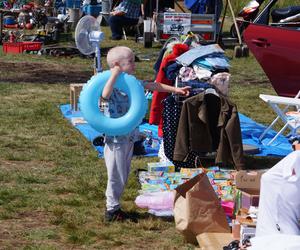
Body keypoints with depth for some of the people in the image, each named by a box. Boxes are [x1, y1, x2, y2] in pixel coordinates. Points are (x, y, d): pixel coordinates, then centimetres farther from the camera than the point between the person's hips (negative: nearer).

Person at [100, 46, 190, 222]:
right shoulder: (111, 85, -18)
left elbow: (152, 85, 18)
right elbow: (105, 94, -41)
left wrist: (175, 89, 19)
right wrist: (115, 74, -33)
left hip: (129, 137, 8)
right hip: (116, 139, -8)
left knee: (123, 176, 16)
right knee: (116, 176, 2)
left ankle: (114, 206, 28)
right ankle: (112, 210, 14)